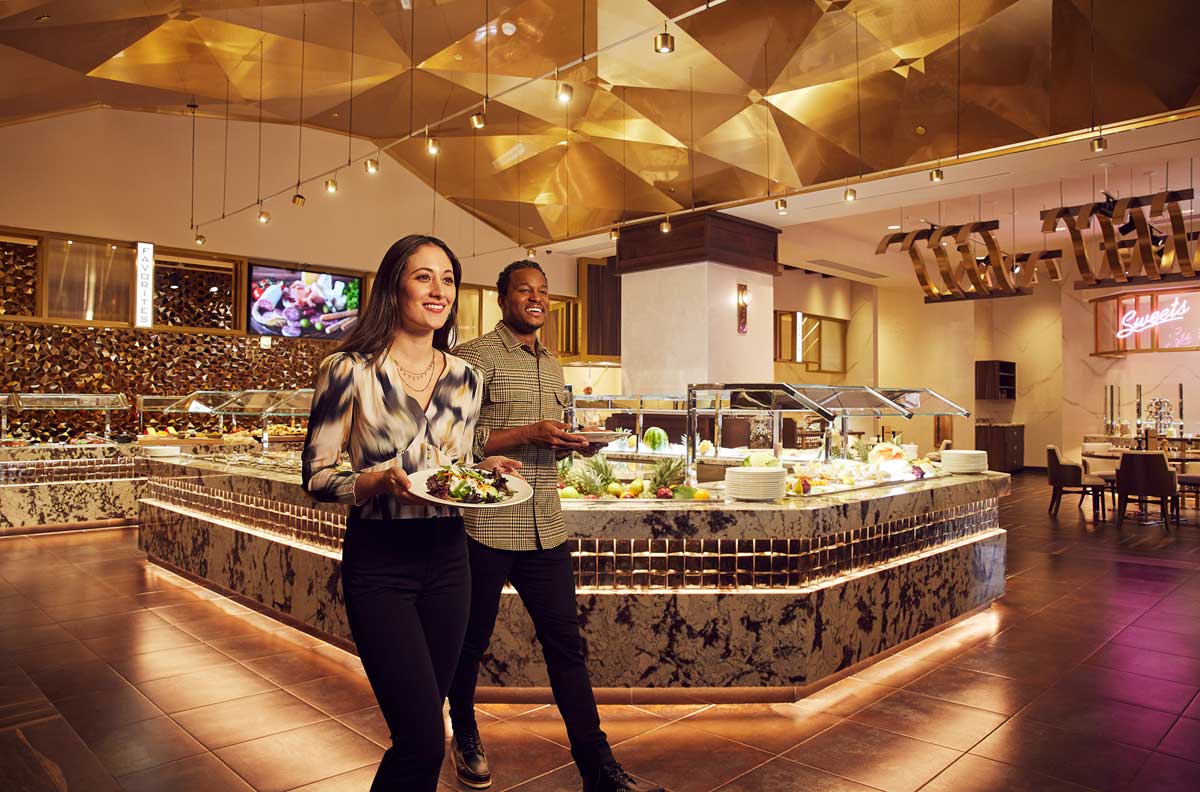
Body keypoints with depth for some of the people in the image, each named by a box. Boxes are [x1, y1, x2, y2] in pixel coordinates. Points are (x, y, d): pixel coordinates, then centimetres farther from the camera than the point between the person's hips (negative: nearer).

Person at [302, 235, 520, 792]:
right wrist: (377, 481, -23)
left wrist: (483, 471, -5)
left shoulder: (466, 379, 6)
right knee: (423, 740, -7)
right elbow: (316, 477, -6)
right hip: (378, 562, -5)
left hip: (447, 558, 5)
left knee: (420, 729, 15)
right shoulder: (348, 371, -8)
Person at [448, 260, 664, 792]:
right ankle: (465, 736, 38)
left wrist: (573, 444, 5)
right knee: (471, 642, 13)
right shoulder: (477, 357, -6)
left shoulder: (553, 367, 17)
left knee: (566, 646, 7)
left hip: (545, 529, 6)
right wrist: (529, 435, -20)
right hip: (485, 528, -5)